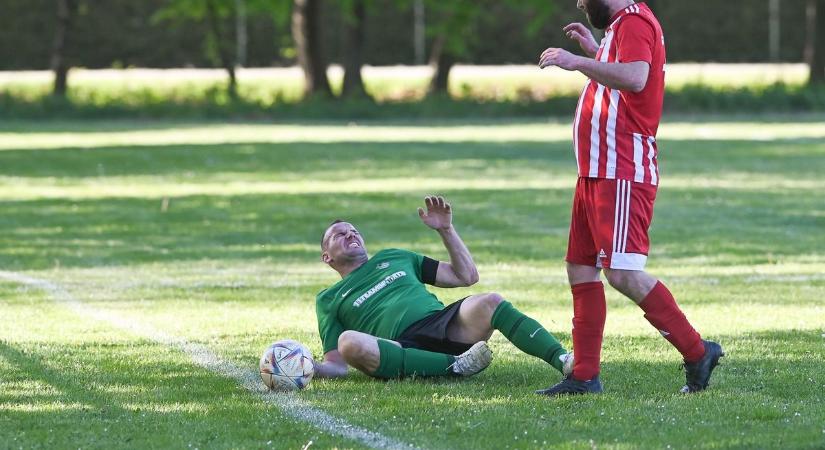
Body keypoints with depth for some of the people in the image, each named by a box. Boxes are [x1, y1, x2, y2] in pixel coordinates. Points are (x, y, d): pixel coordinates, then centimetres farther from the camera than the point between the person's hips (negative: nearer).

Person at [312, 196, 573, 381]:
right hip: (402, 352, -3)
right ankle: (455, 366, -36)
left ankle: (563, 360, -39)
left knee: (489, 303, -26)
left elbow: (467, 276, 28)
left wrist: (446, 230, 17)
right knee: (349, 342, -35)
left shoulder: (393, 258, 32)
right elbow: (336, 365, 12)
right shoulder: (329, 299, 24)